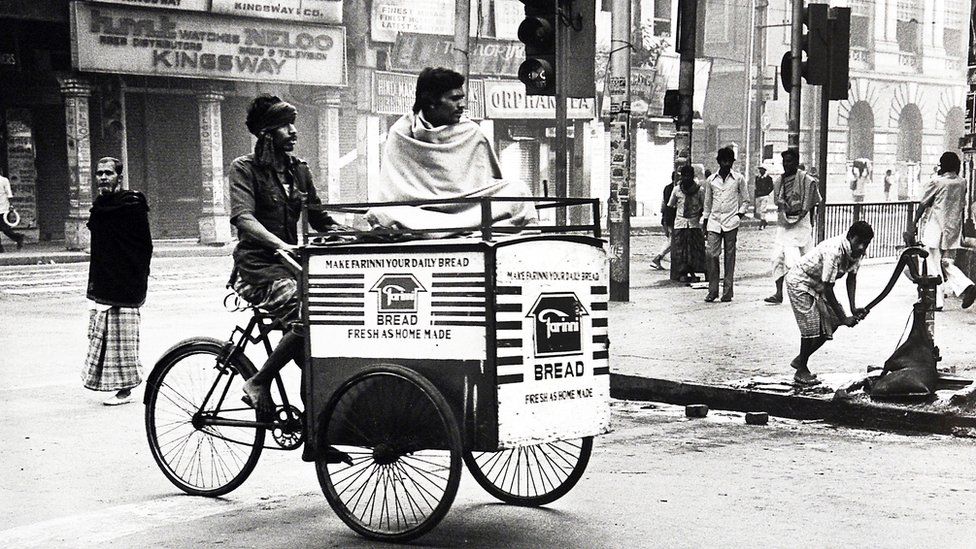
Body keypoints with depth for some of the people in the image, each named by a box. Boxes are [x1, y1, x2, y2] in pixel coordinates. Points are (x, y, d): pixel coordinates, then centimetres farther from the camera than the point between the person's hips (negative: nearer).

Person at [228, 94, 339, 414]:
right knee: (307, 314, -28)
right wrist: (280, 244, -37)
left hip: (290, 261, 6)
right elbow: (243, 217, -20)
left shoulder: (299, 171, 16)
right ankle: (258, 384, -12)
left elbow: (319, 219, 18)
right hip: (256, 266, -6)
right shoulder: (245, 168, -3)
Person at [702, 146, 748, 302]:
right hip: (714, 221, 2)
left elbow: (745, 200, 12)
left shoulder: (738, 178, 5)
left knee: (729, 256, 1)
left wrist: (740, 214, -3)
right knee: (711, 254, -9)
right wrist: (705, 223, 16)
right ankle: (712, 290, -1)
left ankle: (727, 292, 5)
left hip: (731, 222, -1)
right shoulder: (711, 180, 10)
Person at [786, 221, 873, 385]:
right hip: (799, 281, -8)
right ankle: (801, 371, 4)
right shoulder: (834, 251, -36)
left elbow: (851, 278, 0)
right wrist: (844, 318, -28)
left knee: (829, 325, 4)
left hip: (817, 285, 8)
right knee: (811, 328, -12)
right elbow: (828, 290, -32)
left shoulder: (856, 251, -11)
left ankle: (800, 360, 20)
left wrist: (853, 308, -12)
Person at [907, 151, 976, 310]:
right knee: (948, 264, 14)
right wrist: (961, 230, 20)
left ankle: (937, 301, 3)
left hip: (935, 228, -5)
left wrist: (913, 224, 2)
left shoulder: (936, 181, -8)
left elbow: (923, 205, -5)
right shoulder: (962, 183, 6)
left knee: (933, 266, 2)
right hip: (954, 229, 5)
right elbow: (962, 207, 12)